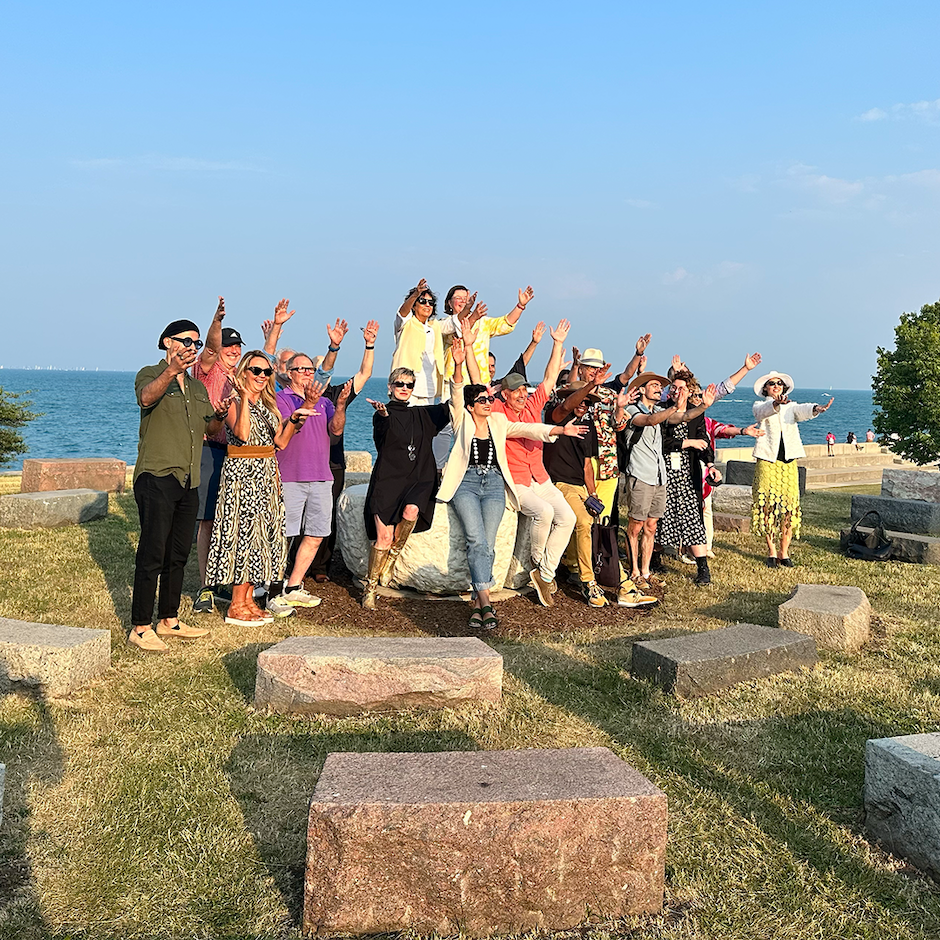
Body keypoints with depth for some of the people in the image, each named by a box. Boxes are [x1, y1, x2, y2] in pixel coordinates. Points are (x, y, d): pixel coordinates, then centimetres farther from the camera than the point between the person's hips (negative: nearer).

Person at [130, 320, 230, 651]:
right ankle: (140, 627, -1)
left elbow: (208, 430, 20)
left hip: (189, 481, 7)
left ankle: (168, 620, 23)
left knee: (179, 555, 12)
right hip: (156, 477, -7)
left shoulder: (197, 386, 20)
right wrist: (172, 370, -42)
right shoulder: (150, 374, -2)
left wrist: (219, 416, -3)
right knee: (152, 555, -7)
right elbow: (146, 398, -25)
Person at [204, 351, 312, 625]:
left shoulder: (269, 404, 15)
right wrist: (245, 397, -24)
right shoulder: (233, 402, -7)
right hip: (241, 473, -8)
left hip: (266, 474, 8)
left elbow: (281, 442, 10)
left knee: (262, 532, 8)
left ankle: (248, 598, 16)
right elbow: (242, 433, -25)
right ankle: (236, 607, -1)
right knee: (244, 532, -8)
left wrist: (293, 420, -4)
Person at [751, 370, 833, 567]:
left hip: (789, 462, 2)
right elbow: (763, 411, -15)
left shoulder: (791, 406, 16)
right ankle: (771, 552, 8)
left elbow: (802, 411, -7)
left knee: (789, 506, -1)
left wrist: (816, 409, -31)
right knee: (767, 506, -4)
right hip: (767, 461, -2)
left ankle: (784, 553, 9)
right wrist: (776, 404, -39)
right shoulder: (760, 406, 10)